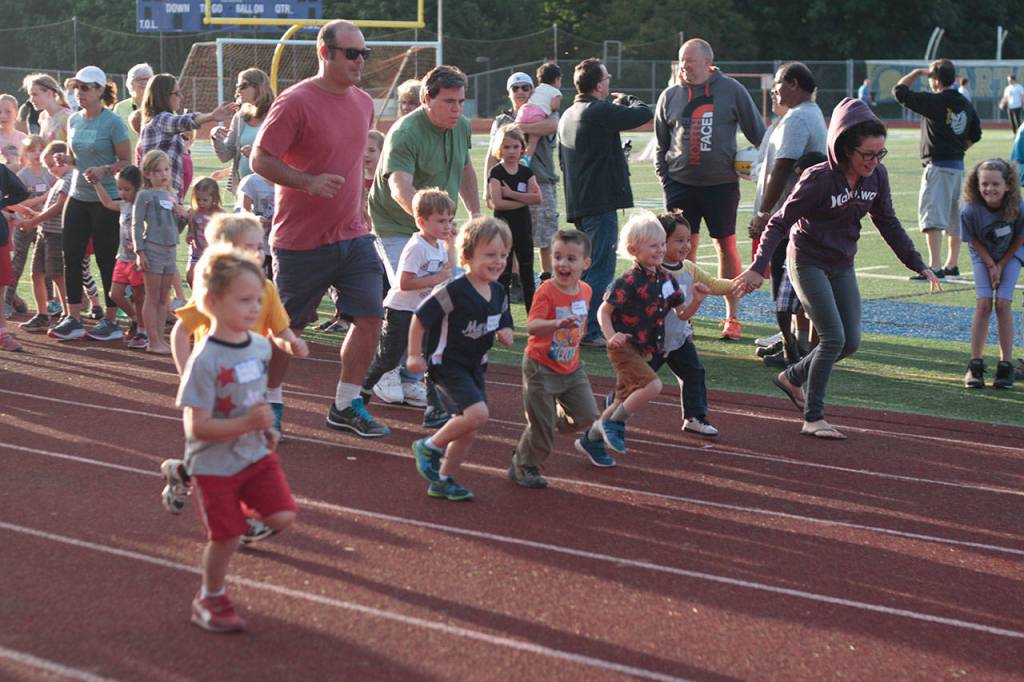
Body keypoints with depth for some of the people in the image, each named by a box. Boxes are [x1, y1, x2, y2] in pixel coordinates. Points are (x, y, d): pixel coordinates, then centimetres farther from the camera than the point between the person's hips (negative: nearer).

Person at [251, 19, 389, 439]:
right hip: (301, 242, -6)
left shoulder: (363, 103, 8)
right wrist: (309, 182, -27)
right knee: (287, 328, 4)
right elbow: (260, 160, -15)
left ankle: (346, 405, 13)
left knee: (370, 316, -1)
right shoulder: (295, 102, -14)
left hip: (353, 235, 6)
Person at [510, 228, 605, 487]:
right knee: (541, 424, -2)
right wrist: (557, 324, -49)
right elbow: (531, 326, -34)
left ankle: (555, 420, 30)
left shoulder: (585, 291, 0)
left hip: (571, 367, 6)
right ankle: (523, 467, 19)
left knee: (587, 415, 2)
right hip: (541, 368, -6)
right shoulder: (546, 291, -21)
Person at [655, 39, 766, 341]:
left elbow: (758, 134, 5)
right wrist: (665, 179, 4)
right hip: (681, 184, 2)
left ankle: (732, 317, 15)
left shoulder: (732, 90, -2)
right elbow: (660, 144, 12)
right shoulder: (670, 96, 5)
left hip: (722, 183, -1)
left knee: (726, 246, 5)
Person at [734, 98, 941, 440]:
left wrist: (918, 265, 8)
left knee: (851, 342, 3)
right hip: (807, 263, -7)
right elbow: (779, 222, -18)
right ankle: (813, 418, -3)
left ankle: (792, 378, 26)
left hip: (842, 266, 7)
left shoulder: (877, 176, -6)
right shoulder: (819, 179, -23)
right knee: (833, 337, -14)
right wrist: (758, 267, -26)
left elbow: (888, 224, 8)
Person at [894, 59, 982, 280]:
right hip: (958, 166, 8)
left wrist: (917, 72, 2)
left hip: (937, 166, -8)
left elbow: (899, 91, -10)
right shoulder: (966, 105, 9)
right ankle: (952, 264, 25)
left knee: (932, 216, -11)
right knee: (954, 217, 17)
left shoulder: (934, 101, -14)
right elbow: (975, 135, 16)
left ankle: (935, 266, -20)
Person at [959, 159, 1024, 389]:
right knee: (983, 304, -12)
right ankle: (975, 365, -5)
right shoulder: (970, 210, -29)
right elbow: (973, 240, -11)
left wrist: (1001, 265, -9)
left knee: (1003, 303, -12)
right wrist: (990, 266, -12)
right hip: (983, 256, 0)